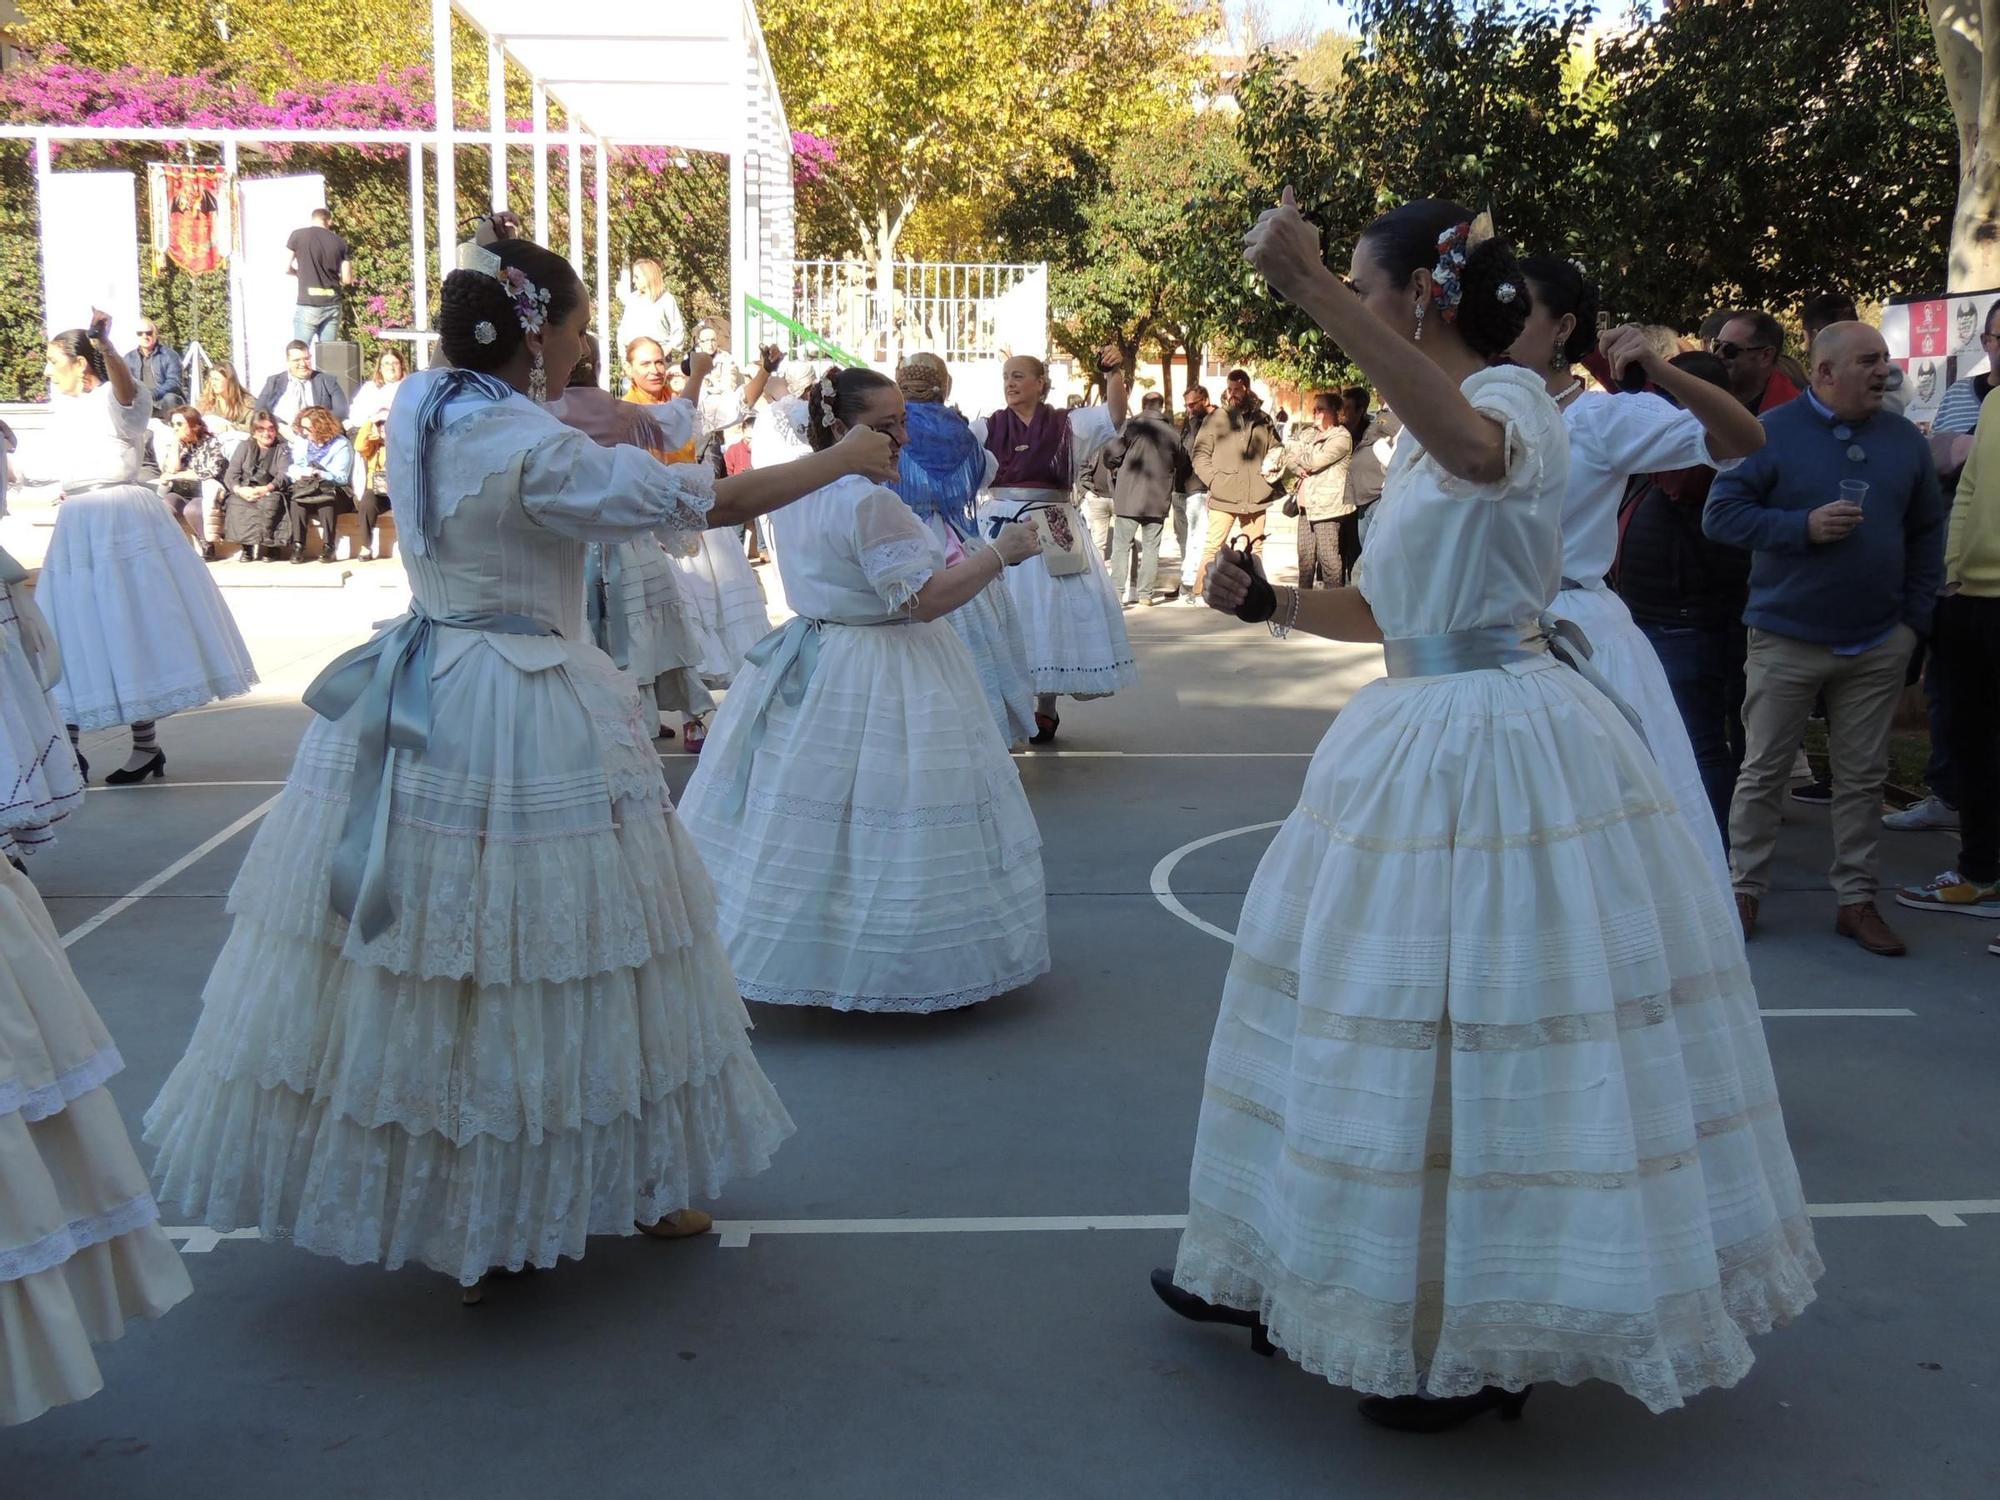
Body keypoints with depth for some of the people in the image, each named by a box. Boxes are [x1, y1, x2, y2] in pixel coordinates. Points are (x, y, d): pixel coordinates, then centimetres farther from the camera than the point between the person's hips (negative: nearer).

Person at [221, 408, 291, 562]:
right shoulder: (245, 447, 19)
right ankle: (247, 546, -30)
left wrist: (266, 489, -22)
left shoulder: (282, 448, 14)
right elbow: (230, 474, 7)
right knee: (234, 503, -32)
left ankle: (265, 546, -31)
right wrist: (239, 490, -16)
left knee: (272, 501, -37)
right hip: (244, 492, 2)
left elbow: (284, 475, -3)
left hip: (270, 492, -2)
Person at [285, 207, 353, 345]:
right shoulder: (340, 242, 5)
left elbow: (287, 269, 1)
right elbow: (347, 279, 4)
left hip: (308, 306, -2)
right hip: (332, 306, 2)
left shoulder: (297, 236, 0)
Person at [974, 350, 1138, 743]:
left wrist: (1114, 374, -23)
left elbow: (1115, 416, -9)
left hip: (1052, 533, -1)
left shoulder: (1068, 425, 2)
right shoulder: (987, 428, 5)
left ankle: (1046, 710, 16)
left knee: (1050, 613, 4)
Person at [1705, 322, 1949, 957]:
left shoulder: (1904, 439, 8)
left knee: (1863, 777, 7)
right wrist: (1804, 527, -18)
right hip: (1787, 641, -3)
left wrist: (1916, 616, 5)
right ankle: (1744, 890, 15)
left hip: (1878, 645, 4)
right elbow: (1719, 513, -8)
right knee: (1763, 772, 3)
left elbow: (1927, 532, 13)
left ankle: (1857, 899, 16)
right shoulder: (1771, 433, -5)